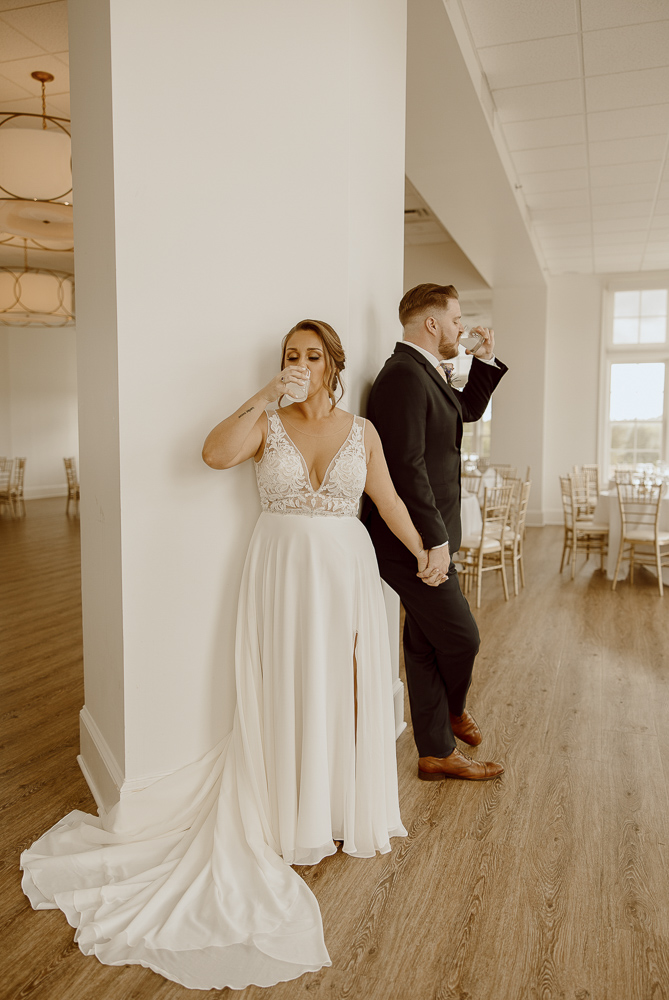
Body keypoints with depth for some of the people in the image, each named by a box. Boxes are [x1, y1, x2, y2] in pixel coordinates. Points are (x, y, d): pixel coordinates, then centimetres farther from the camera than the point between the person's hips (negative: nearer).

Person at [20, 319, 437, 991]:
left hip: (346, 571, 2)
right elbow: (215, 453, -20)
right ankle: (300, 825, 24)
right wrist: (265, 397, -23)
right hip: (281, 573, -2)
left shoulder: (361, 431, 5)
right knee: (287, 692, 6)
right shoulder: (267, 424, -1)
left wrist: (422, 552, 14)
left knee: (346, 689, 9)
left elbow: (387, 499, 12)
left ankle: (352, 810, 30)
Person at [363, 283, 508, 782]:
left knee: (427, 645, 15)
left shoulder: (428, 373, 15)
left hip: (429, 537, 10)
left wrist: (486, 359, 22)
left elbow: (467, 409, 33)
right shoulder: (404, 375, -18)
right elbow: (407, 466, -25)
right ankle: (454, 711, 35)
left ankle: (437, 751, 28)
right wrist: (435, 541, -24)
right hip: (415, 541, -10)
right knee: (461, 637, 4)